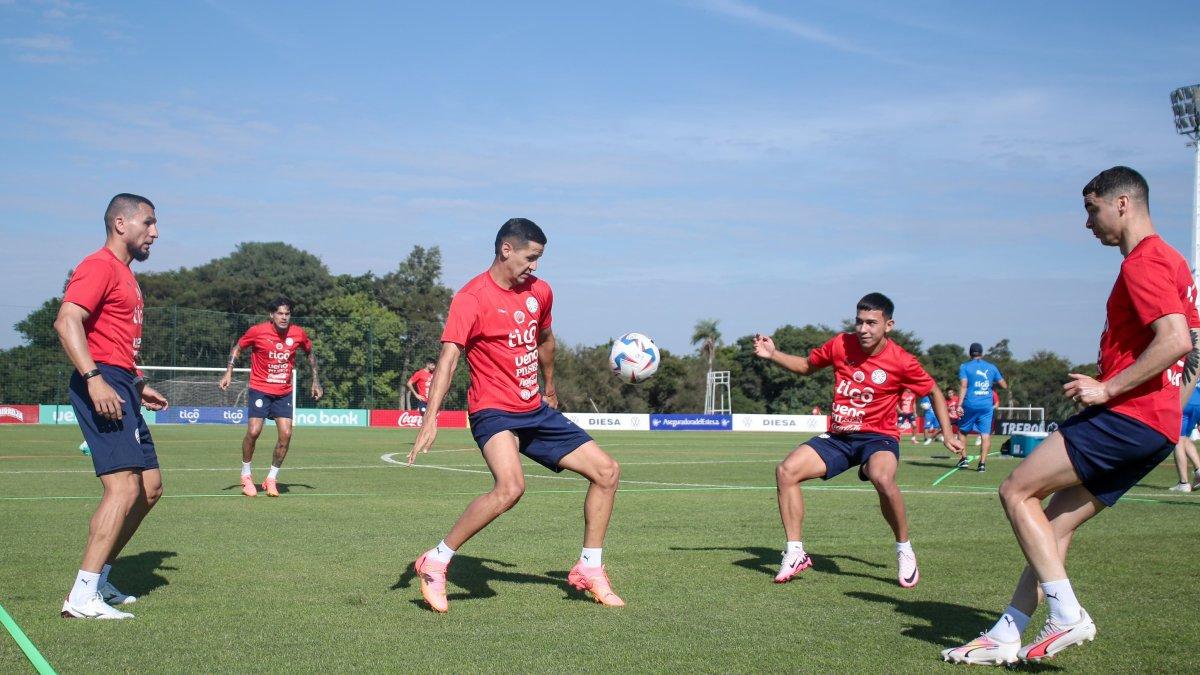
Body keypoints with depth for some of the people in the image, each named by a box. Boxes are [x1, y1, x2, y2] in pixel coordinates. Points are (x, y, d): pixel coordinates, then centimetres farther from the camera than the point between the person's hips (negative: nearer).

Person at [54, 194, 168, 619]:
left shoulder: (125, 274, 23)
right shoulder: (100, 266, -8)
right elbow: (66, 322, -21)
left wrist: (140, 386, 27)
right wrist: (94, 379, -29)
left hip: (122, 387, 11)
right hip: (103, 385, -11)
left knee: (150, 488, 12)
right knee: (124, 486, -17)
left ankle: (98, 581, 19)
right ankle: (82, 597, -16)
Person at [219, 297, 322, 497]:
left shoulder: (299, 334, -4)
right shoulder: (257, 331, -12)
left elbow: (310, 352, 15)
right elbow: (237, 347, 4)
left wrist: (315, 381, 14)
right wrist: (229, 372, -5)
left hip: (284, 393, 3)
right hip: (259, 390, -3)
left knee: (285, 434, -7)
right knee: (253, 431, -13)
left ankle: (272, 479, 10)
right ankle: (246, 475, 11)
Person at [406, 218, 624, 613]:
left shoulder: (540, 292, 7)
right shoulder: (472, 298, -15)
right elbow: (448, 358, -24)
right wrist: (431, 418, -35)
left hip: (536, 411, 8)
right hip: (494, 412, -8)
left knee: (606, 471, 4)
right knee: (510, 487, -33)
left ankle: (589, 570, 16)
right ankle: (435, 563, -17)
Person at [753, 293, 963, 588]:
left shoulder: (901, 362, -11)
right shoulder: (841, 344, -3)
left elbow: (934, 392, 5)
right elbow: (807, 365, 15)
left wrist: (948, 434, 0)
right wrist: (772, 355, 0)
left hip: (878, 436, -4)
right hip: (837, 436, 4)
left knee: (882, 478, -37)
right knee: (786, 471, -14)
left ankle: (904, 551, -13)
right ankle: (795, 554, -3)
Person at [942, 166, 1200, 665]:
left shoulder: (1142, 263, -12)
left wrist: (1108, 389, -19)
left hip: (1127, 416, -10)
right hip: (1157, 424, 10)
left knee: (1017, 490, -8)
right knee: (1057, 523, 10)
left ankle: (1067, 615, -9)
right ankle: (1006, 637, 12)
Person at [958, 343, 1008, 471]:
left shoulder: (965, 367, 1)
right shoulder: (992, 367, 10)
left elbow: (963, 385, -12)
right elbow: (1004, 385, 11)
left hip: (970, 404, -2)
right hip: (987, 405, 2)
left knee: (962, 431, 16)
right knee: (985, 434, 1)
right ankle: (982, 463, -9)